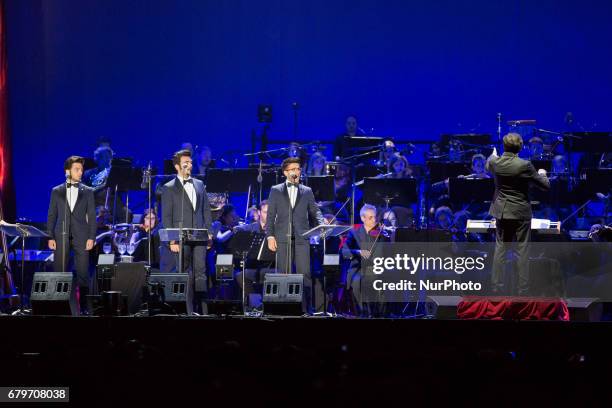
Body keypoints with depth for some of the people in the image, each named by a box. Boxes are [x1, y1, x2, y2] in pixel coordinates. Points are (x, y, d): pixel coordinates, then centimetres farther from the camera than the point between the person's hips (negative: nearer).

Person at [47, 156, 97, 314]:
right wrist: (50, 237, 0)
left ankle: (84, 306, 2)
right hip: (61, 237, 0)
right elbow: (51, 216, 8)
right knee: (59, 273, -2)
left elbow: (91, 216, 5)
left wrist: (91, 237, -4)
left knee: (83, 273, -3)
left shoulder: (88, 192, 8)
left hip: (81, 237, 0)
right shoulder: (56, 191, 9)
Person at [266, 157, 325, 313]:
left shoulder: (307, 191, 13)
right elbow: (270, 215, 6)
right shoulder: (276, 190, 9)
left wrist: (322, 225, -10)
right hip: (282, 238, -1)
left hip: (302, 238, 1)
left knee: (305, 274, -5)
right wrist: (270, 235, -5)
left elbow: (315, 212, 10)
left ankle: (306, 308, -3)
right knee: (283, 274, 1)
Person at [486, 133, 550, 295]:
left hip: (502, 212, 3)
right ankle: (523, 289, 6)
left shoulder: (495, 163, -7)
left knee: (500, 250, 11)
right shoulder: (525, 165, -18)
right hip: (521, 213, -3)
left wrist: (493, 155, 42)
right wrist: (542, 174, 15)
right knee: (522, 252, 3)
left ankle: (496, 286, 13)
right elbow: (545, 185, -7)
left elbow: (487, 166, 21)